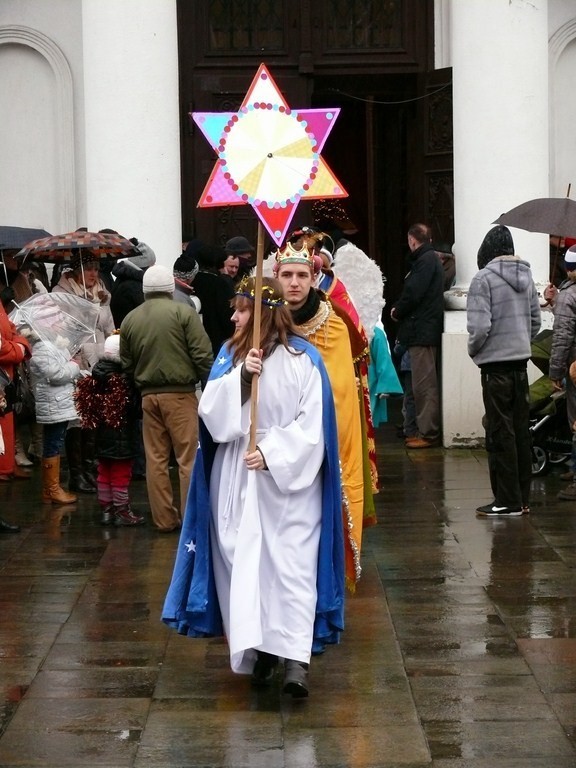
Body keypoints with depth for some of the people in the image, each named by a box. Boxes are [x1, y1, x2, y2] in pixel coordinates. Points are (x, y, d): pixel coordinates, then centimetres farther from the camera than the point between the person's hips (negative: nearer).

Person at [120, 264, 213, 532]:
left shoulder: (130, 319, 8)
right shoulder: (183, 312, -6)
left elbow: (126, 363, 14)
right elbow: (202, 355, -8)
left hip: (148, 396, 4)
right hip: (180, 393, -4)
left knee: (155, 459, 9)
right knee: (188, 457, -1)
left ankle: (164, 519, 12)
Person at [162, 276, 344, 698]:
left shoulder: (303, 359, -6)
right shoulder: (230, 356, 6)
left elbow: (311, 424, -10)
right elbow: (211, 412, -5)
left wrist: (271, 454, -19)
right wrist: (240, 376, -18)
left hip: (289, 479, -4)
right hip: (237, 479, 4)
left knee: (293, 565, -9)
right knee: (243, 563, 3)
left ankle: (296, 658, -15)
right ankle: (258, 649, 10)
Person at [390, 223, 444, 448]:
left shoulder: (426, 260, -13)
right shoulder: (430, 258, 18)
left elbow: (413, 293, -20)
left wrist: (397, 312, -4)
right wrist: (400, 310, 9)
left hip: (422, 330, -10)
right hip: (423, 330, 10)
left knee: (424, 384, -8)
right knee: (424, 383, 13)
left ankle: (428, 433, -8)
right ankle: (427, 430, 18)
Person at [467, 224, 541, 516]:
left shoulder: (484, 279, -12)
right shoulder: (526, 277, 9)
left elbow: (480, 326, -18)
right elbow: (536, 321, 15)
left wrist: (473, 350, 0)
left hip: (495, 364, -6)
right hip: (521, 362, 6)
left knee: (500, 433, -1)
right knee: (521, 430, 11)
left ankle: (508, 501, 2)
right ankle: (522, 498, 17)